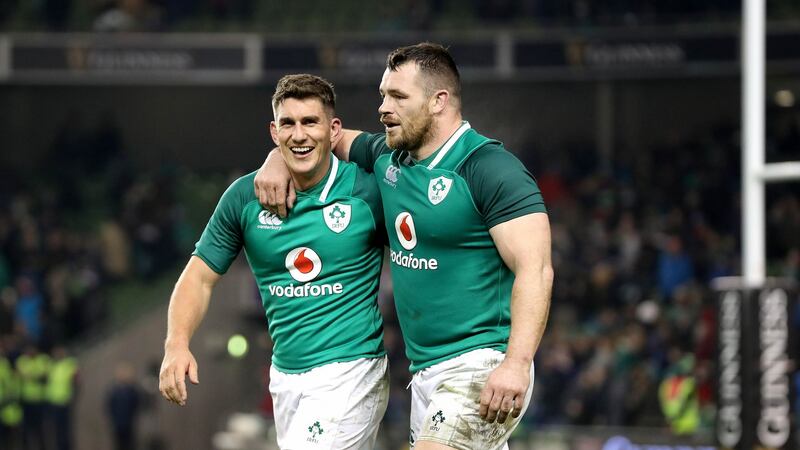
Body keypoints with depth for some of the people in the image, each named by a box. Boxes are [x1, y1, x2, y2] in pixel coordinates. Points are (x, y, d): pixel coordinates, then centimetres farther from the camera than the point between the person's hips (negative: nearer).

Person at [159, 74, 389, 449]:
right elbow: (200, 277, 6)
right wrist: (177, 344, -10)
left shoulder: (368, 189, -8)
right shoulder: (244, 197, 1)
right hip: (285, 376, 5)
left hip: (350, 372, -5)